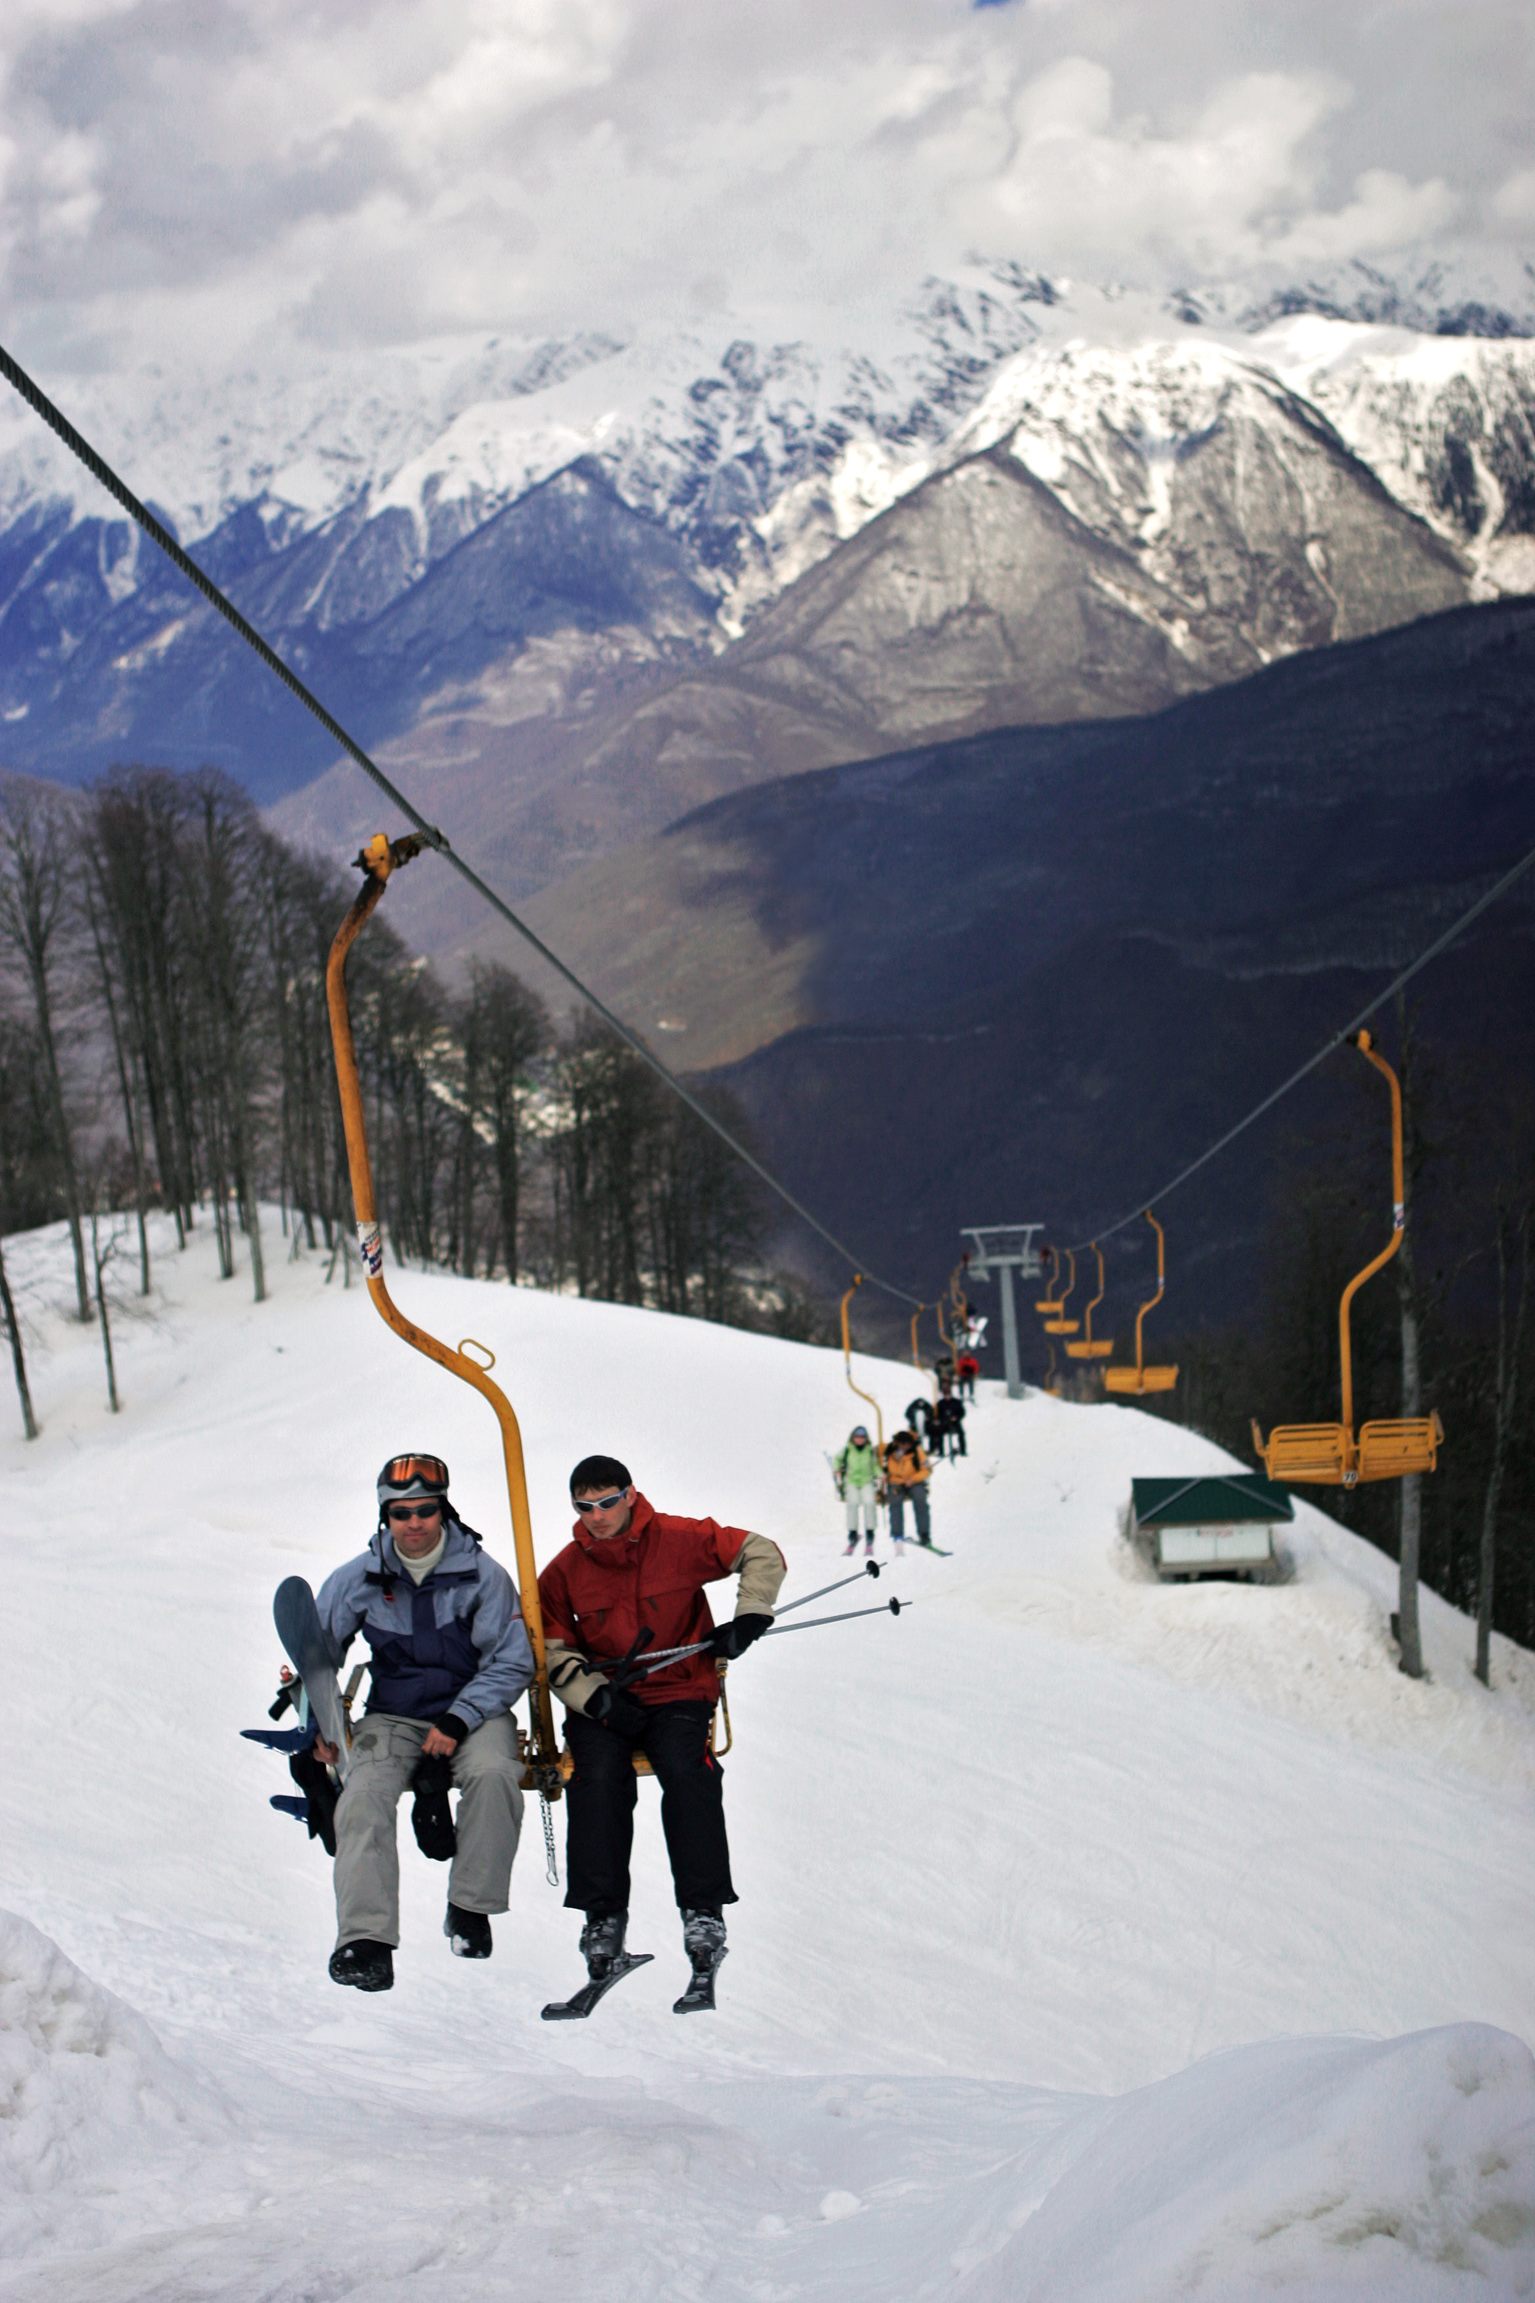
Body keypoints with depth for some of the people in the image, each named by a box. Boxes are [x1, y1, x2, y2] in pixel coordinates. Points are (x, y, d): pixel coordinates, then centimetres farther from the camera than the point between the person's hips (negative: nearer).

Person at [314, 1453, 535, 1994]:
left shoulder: (482, 1575, -7)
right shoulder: (359, 1579, 0)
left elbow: (512, 1661, -6)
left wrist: (458, 1721, -16)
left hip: (473, 1711, -2)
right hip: (393, 1717, 2)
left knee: (493, 1772, -34)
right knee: (365, 1793, -28)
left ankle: (471, 1909, -18)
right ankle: (365, 1939, -32)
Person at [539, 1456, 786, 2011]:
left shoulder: (679, 1541, -4)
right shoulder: (566, 1570, 3)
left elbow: (762, 1555, 3)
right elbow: (551, 1646, 4)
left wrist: (747, 1620, -10)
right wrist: (593, 1694, -12)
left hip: (679, 1697, -2)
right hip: (602, 1706, 2)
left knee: (686, 1773, -29)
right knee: (597, 1779, -27)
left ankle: (704, 1918, -26)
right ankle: (603, 1918, -21)